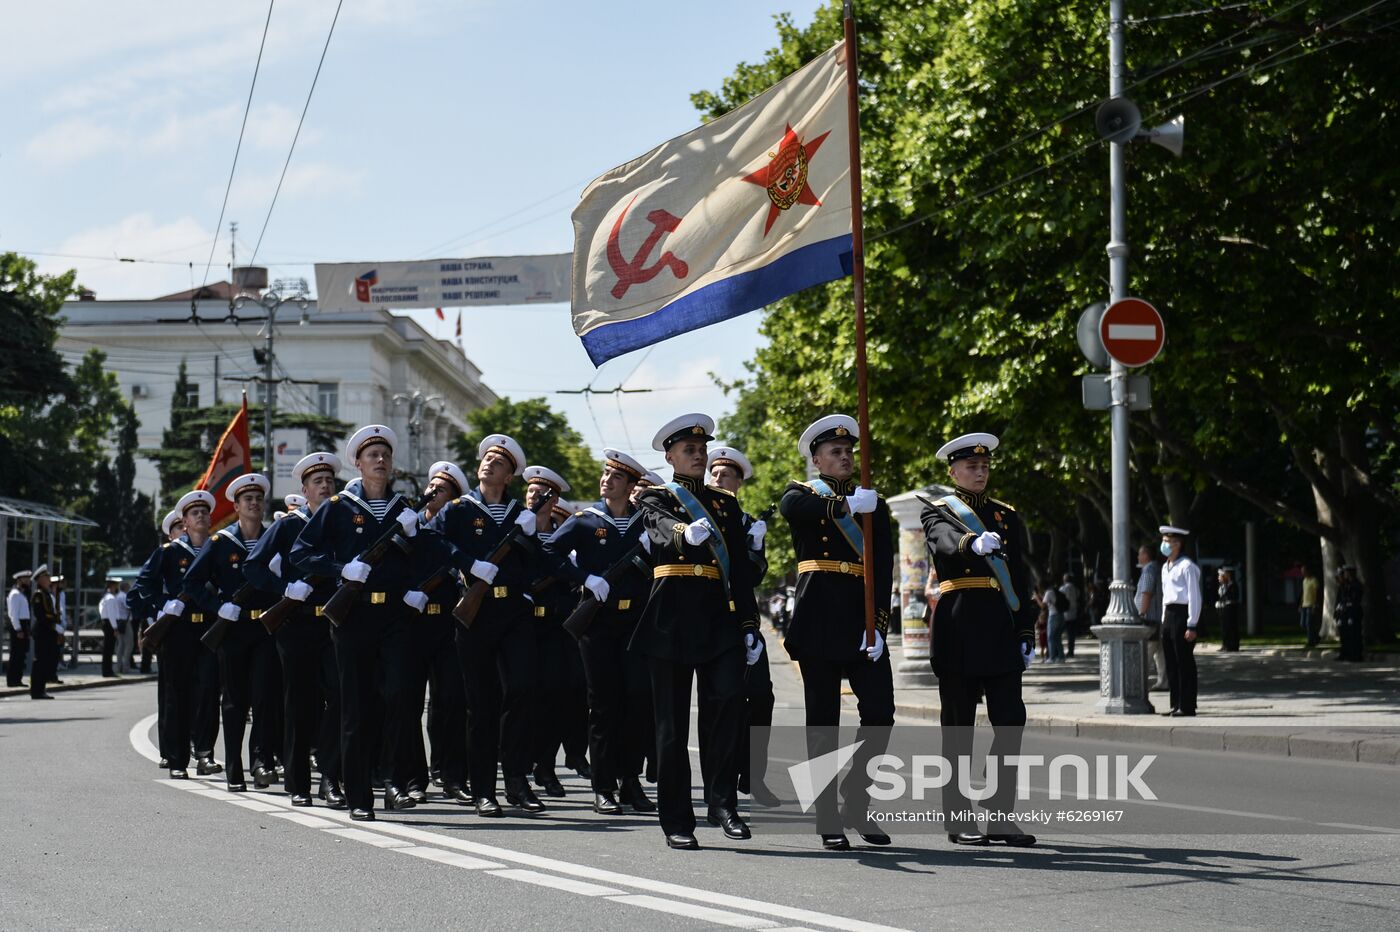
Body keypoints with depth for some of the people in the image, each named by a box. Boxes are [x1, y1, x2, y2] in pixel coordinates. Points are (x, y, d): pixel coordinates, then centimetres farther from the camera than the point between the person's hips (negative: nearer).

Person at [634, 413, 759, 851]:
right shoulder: (655, 499, 6)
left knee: (728, 699, -17)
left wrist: (749, 626, 6)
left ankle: (723, 802, -9)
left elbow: (741, 568, 13)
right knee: (672, 720, 0)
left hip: (719, 617, 3)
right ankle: (677, 821, 5)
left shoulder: (725, 504, 17)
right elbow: (662, 532, -18)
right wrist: (687, 534, -41)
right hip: (672, 616, -3)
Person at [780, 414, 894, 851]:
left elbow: (884, 567, 4)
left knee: (880, 713, -5)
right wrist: (847, 505, -29)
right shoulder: (803, 493, 8)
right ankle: (829, 822, 3)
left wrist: (879, 624, -8)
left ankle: (856, 805, 11)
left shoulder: (874, 504, 15)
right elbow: (791, 507, -19)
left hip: (862, 620, 3)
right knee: (822, 721, -1)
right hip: (819, 617, -3)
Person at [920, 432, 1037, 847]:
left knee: (1010, 720, -2)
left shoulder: (1007, 516, 17)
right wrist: (975, 543, -42)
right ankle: (959, 819, 5)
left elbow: (1020, 578, 15)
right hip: (959, 628, -4)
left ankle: (1001, 816, 3)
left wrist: (1026, 634, 9)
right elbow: (945, 543, -20)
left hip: (1002, 628, 4)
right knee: (958, 724, 0)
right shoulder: (938, 512, 4)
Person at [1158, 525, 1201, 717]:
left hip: (1182, 614, -9)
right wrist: (1164, 621, 18)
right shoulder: (1165, 567, 18)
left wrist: (1191, 626, -18)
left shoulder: (1186, 566, -10)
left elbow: (1195, 597, -14)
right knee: (1171, 663, 10)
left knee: (1184, 663, -6)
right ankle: (1176, 705, 15)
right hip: (1168, 615, 9)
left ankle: (1187, 706, -4)